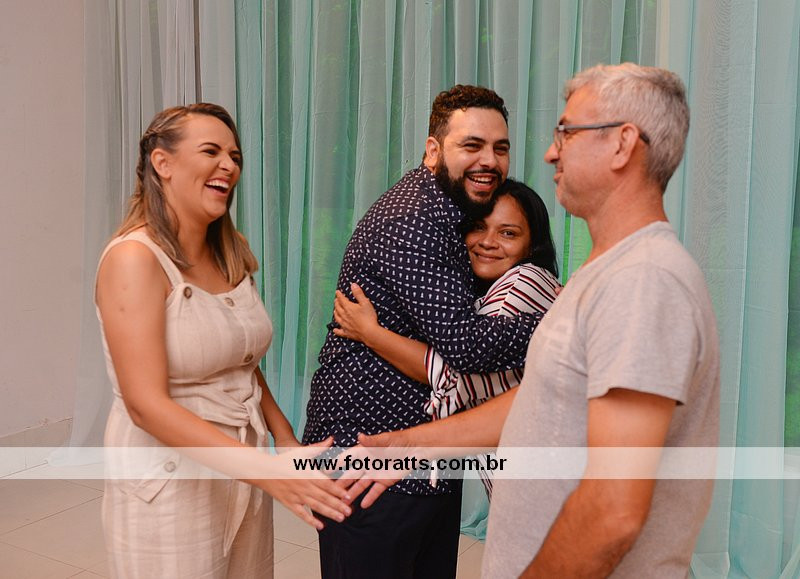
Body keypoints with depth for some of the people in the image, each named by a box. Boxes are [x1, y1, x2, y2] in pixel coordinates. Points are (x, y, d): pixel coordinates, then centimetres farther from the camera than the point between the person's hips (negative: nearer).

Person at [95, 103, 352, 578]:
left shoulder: (232, 257, 5)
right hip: (172, 482, -6)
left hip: (244, 467, 6)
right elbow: (146, 404, -23)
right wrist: (267, 469, -31)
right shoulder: (134, 258, -17)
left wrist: (288, 442, 1)